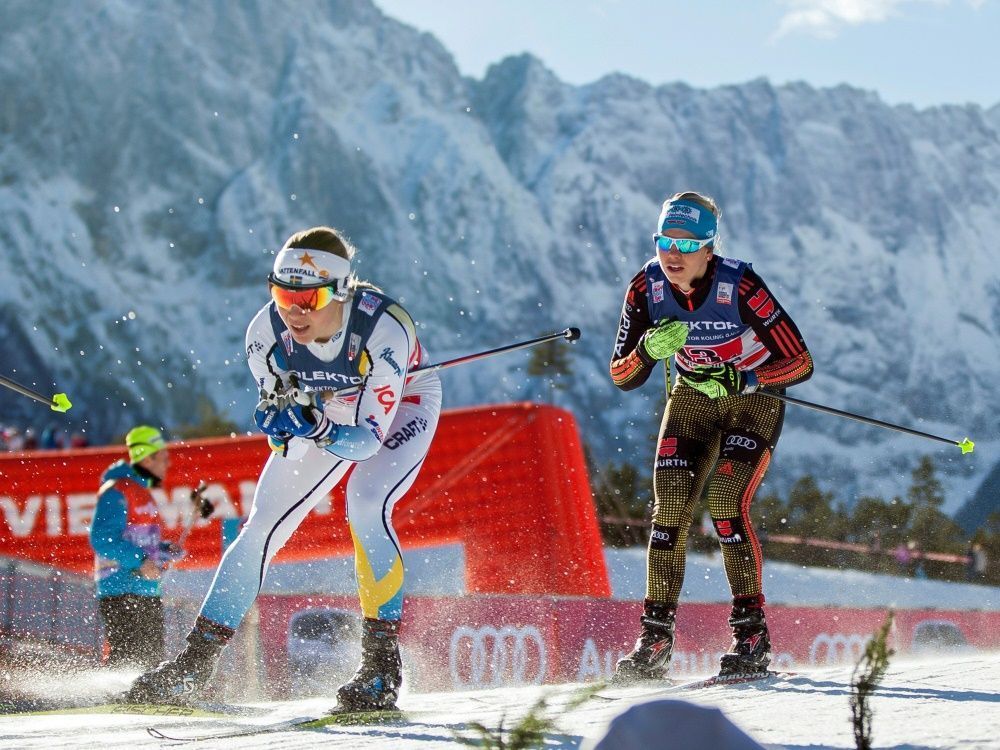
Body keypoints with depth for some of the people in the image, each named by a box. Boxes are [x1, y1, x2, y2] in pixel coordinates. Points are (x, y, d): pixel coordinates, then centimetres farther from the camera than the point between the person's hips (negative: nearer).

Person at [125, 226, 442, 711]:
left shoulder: (384, 330, -39)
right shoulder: (266, 332, -28)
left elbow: (369, 439, -36)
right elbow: (284, 438, -18)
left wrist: (319, 429, -53)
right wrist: (278, 417, -40)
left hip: (401, 407, -4)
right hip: (325, 411, 4)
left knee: (366, 508, -28)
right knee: (262, 525, -3)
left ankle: (382, 660, -19)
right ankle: (198, 657, 9)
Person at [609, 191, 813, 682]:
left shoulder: (740, 287, -29)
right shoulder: (647, 287, -17)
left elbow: (800, 363, -24)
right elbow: (622, 377, -12)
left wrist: (735, 380, -33)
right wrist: (649, 350, -32)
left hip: (754, 397, -4)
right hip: (692, 398, 4)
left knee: (726, 505, -21)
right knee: (669, 508, -10)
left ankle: (752, 633, -12)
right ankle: (655, 635, -3)